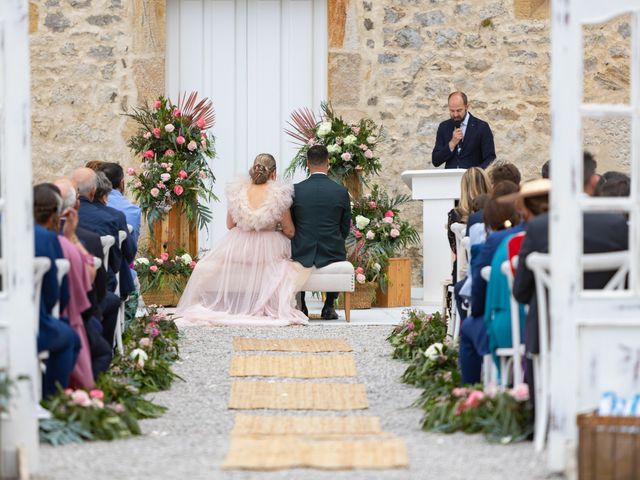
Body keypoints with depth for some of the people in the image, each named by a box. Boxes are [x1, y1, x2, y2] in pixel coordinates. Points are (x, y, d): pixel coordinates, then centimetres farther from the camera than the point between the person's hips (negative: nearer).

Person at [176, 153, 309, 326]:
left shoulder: (238, 190, -10)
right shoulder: (279, 195, -17)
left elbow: (230, 225, 2)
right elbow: (290, 232, -8)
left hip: (237, 247, 2)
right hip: (268, 250, -2)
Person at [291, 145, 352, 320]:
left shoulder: (295, 190, -7)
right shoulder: (341, 191, -7)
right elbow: (345, 229, 2)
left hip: (302, 255, 0)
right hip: (332, 254, 0)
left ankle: (300, 306, 29)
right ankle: (329, 307, 26)